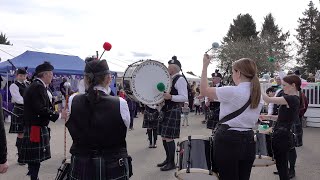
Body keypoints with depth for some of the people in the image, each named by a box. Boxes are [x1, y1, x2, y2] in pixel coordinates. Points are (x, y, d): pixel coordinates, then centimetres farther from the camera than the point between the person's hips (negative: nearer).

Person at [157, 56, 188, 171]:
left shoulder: (180, 79, -11)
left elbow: (184, 98, -19)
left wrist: (170, 97, -31)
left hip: (173, 111, -9)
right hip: (165, 110, 9)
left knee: (169, 137, -6)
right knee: (163, 136, 14)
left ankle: (171, 163, 7)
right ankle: (168, 159, 28)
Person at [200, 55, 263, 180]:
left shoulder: (231, 91, -17)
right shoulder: (258, 94, 6)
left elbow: (204, 90, -9)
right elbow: (252, 119, 13)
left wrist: (205, 66, -4)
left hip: (228, 140, -7)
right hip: (248, 141, 7)